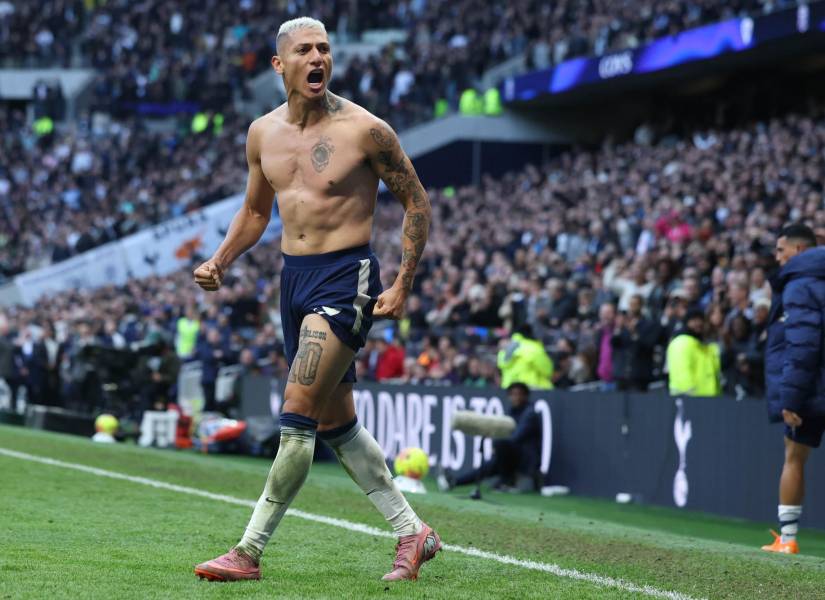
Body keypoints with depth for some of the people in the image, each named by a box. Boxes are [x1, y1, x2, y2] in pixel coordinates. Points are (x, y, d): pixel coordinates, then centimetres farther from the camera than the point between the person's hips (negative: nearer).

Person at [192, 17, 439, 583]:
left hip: (346, 279, -7)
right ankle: (412, 531, 24)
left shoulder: (365, 129, -10)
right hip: (293, 278, 7)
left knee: (298, 413, -14)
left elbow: (417, 202, -3)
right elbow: (255, 210, 22)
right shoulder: (263, 133, 7)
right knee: (336, 421, 12)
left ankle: (250, 551, -8)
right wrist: (220, 261, 6)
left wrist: (403, 285, -9)